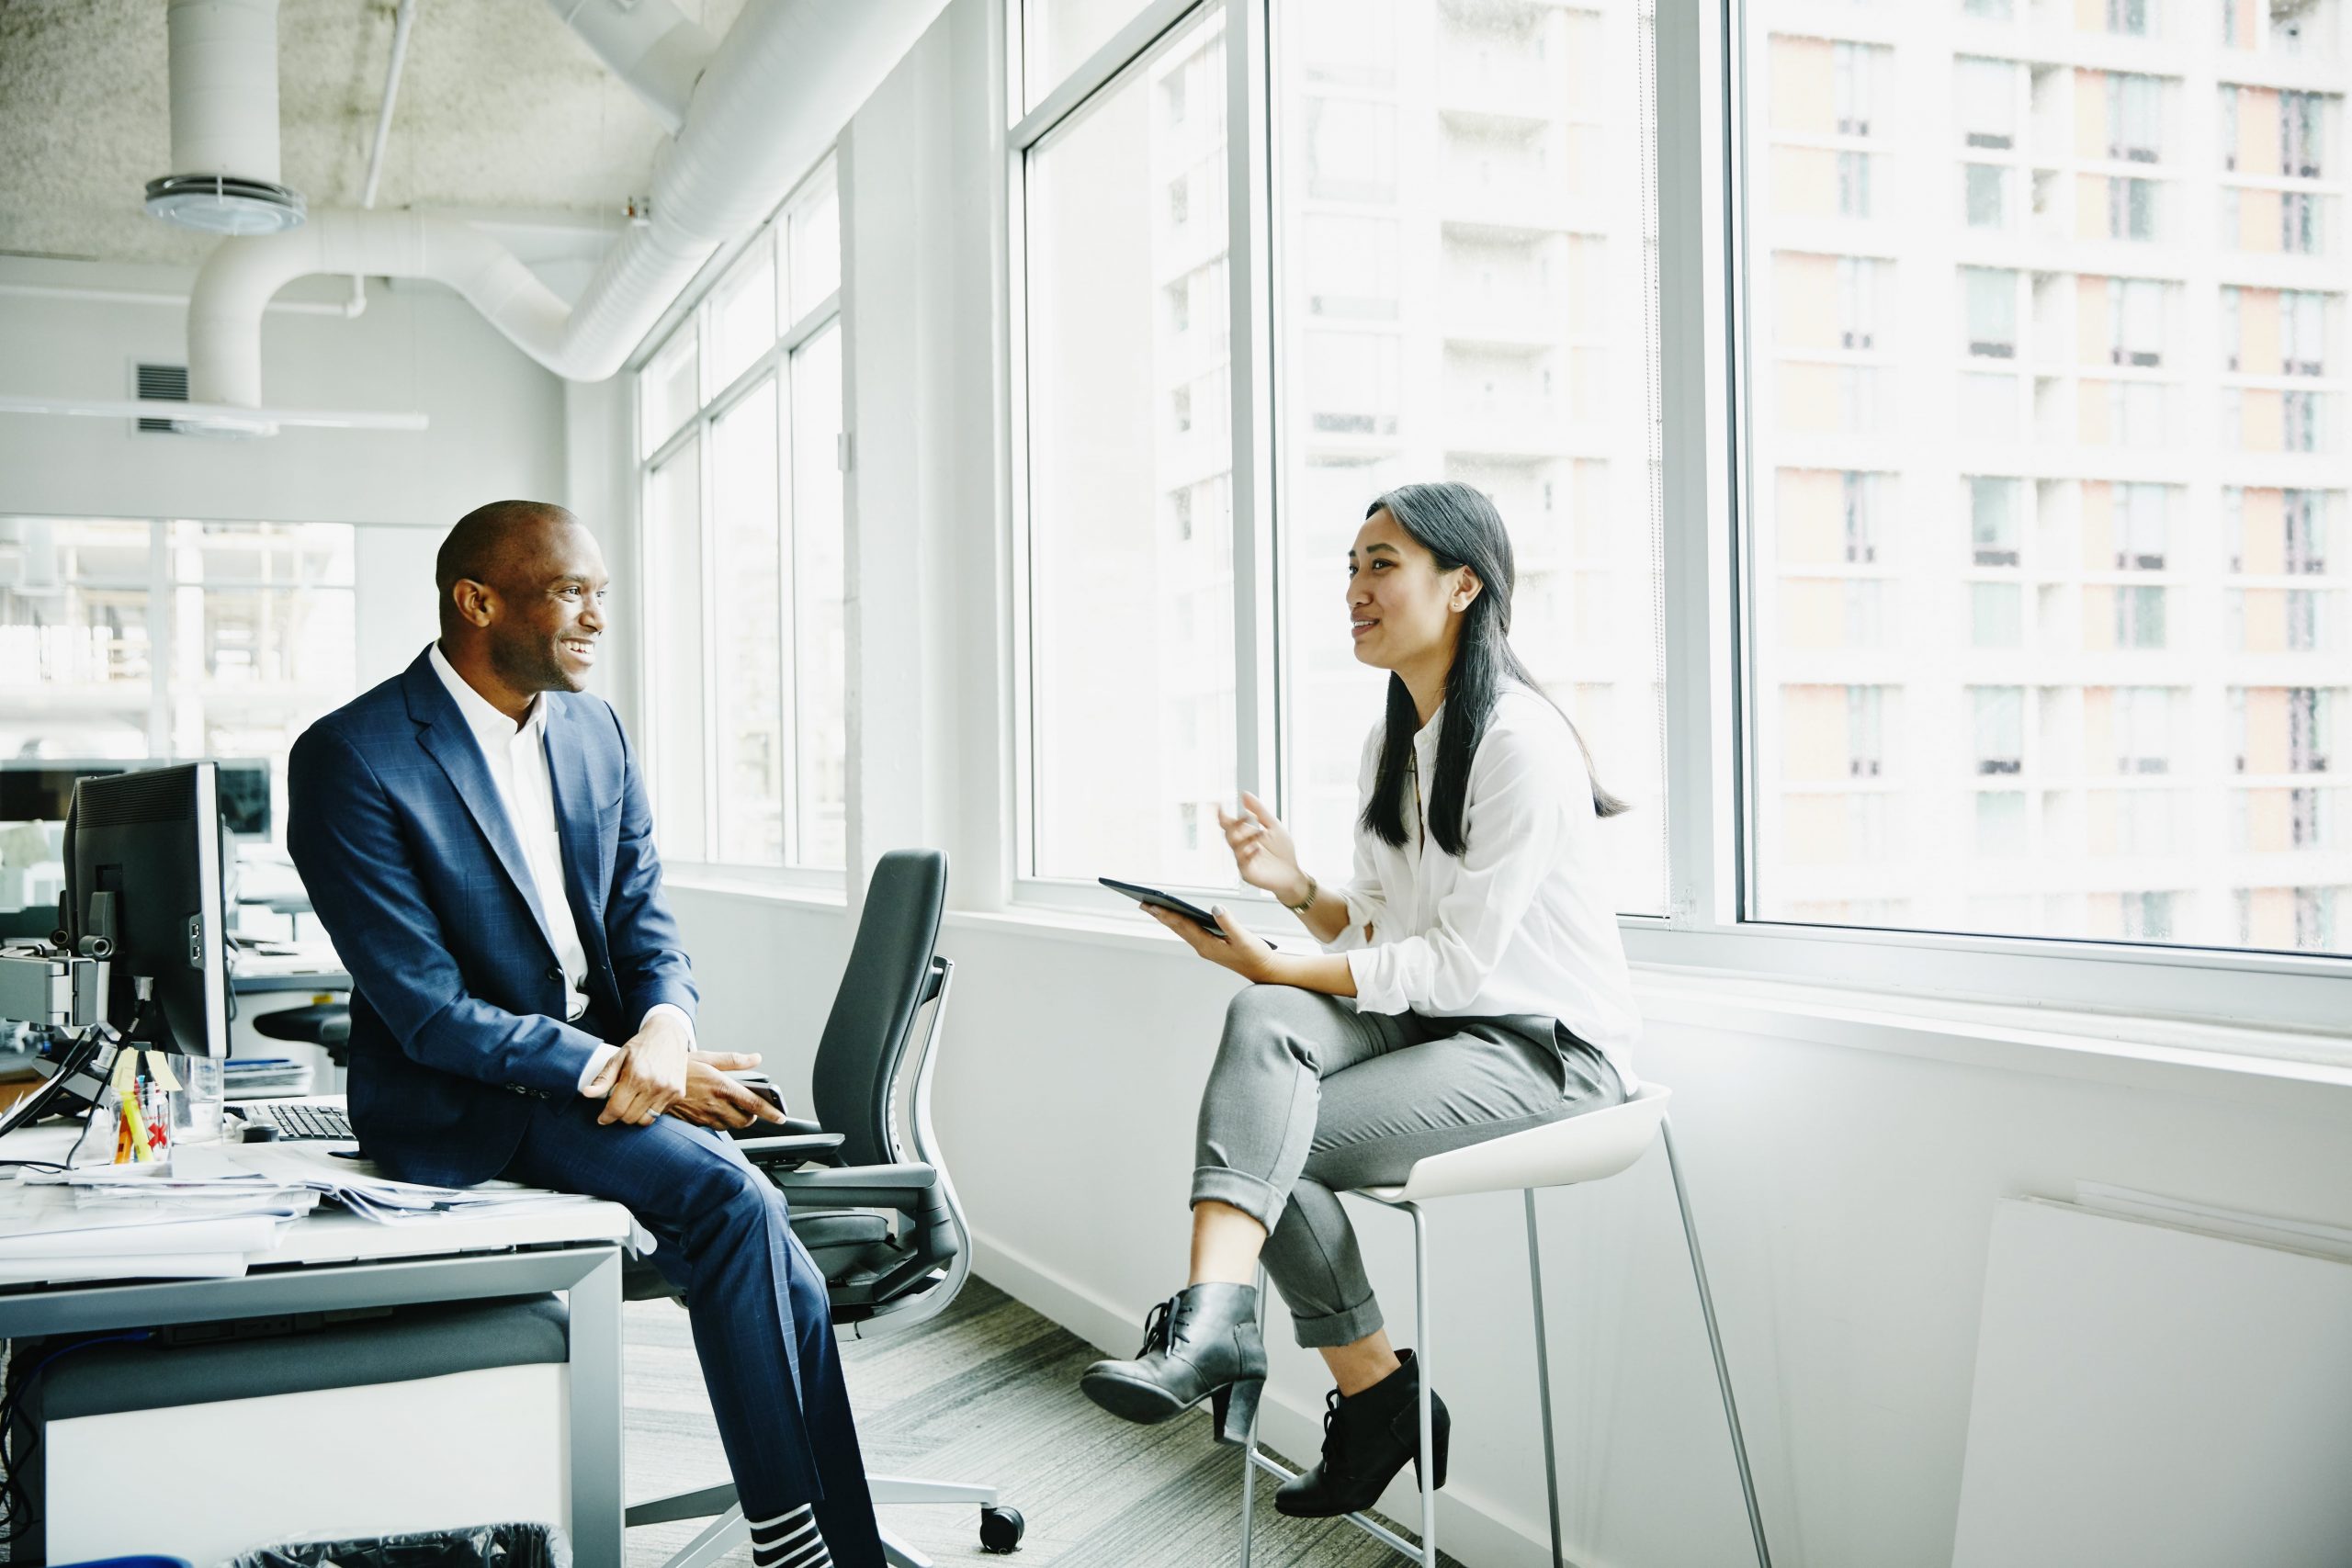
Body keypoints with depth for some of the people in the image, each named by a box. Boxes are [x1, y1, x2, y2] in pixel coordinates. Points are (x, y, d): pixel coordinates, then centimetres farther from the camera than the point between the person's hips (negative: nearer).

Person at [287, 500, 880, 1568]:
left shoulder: (595, 730, 7)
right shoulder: (351, 757, -14)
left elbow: (643, 915, 8)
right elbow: (427, 1010, -17)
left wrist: (663, 1031, -15)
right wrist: (613, 1070, -23)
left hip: (611, 1052, 6)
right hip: (463, 1104, -6)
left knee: (776, 1281, -16)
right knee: (734, 1198, -27)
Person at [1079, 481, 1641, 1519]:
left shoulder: (1519, 741, -16)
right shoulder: (1391, 745, 12)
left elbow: (1460, 963, -19)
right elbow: (1375, 932, 13)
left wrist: (1278, 966, -18)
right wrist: (1297, 888, -8)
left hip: (1544, 1047, -7)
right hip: (1436, 1021, 8)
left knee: (1275, 1137, -23)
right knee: (1265, 1023, -23)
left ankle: (1377, 1395, -15)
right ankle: (1214, 1317, -28)